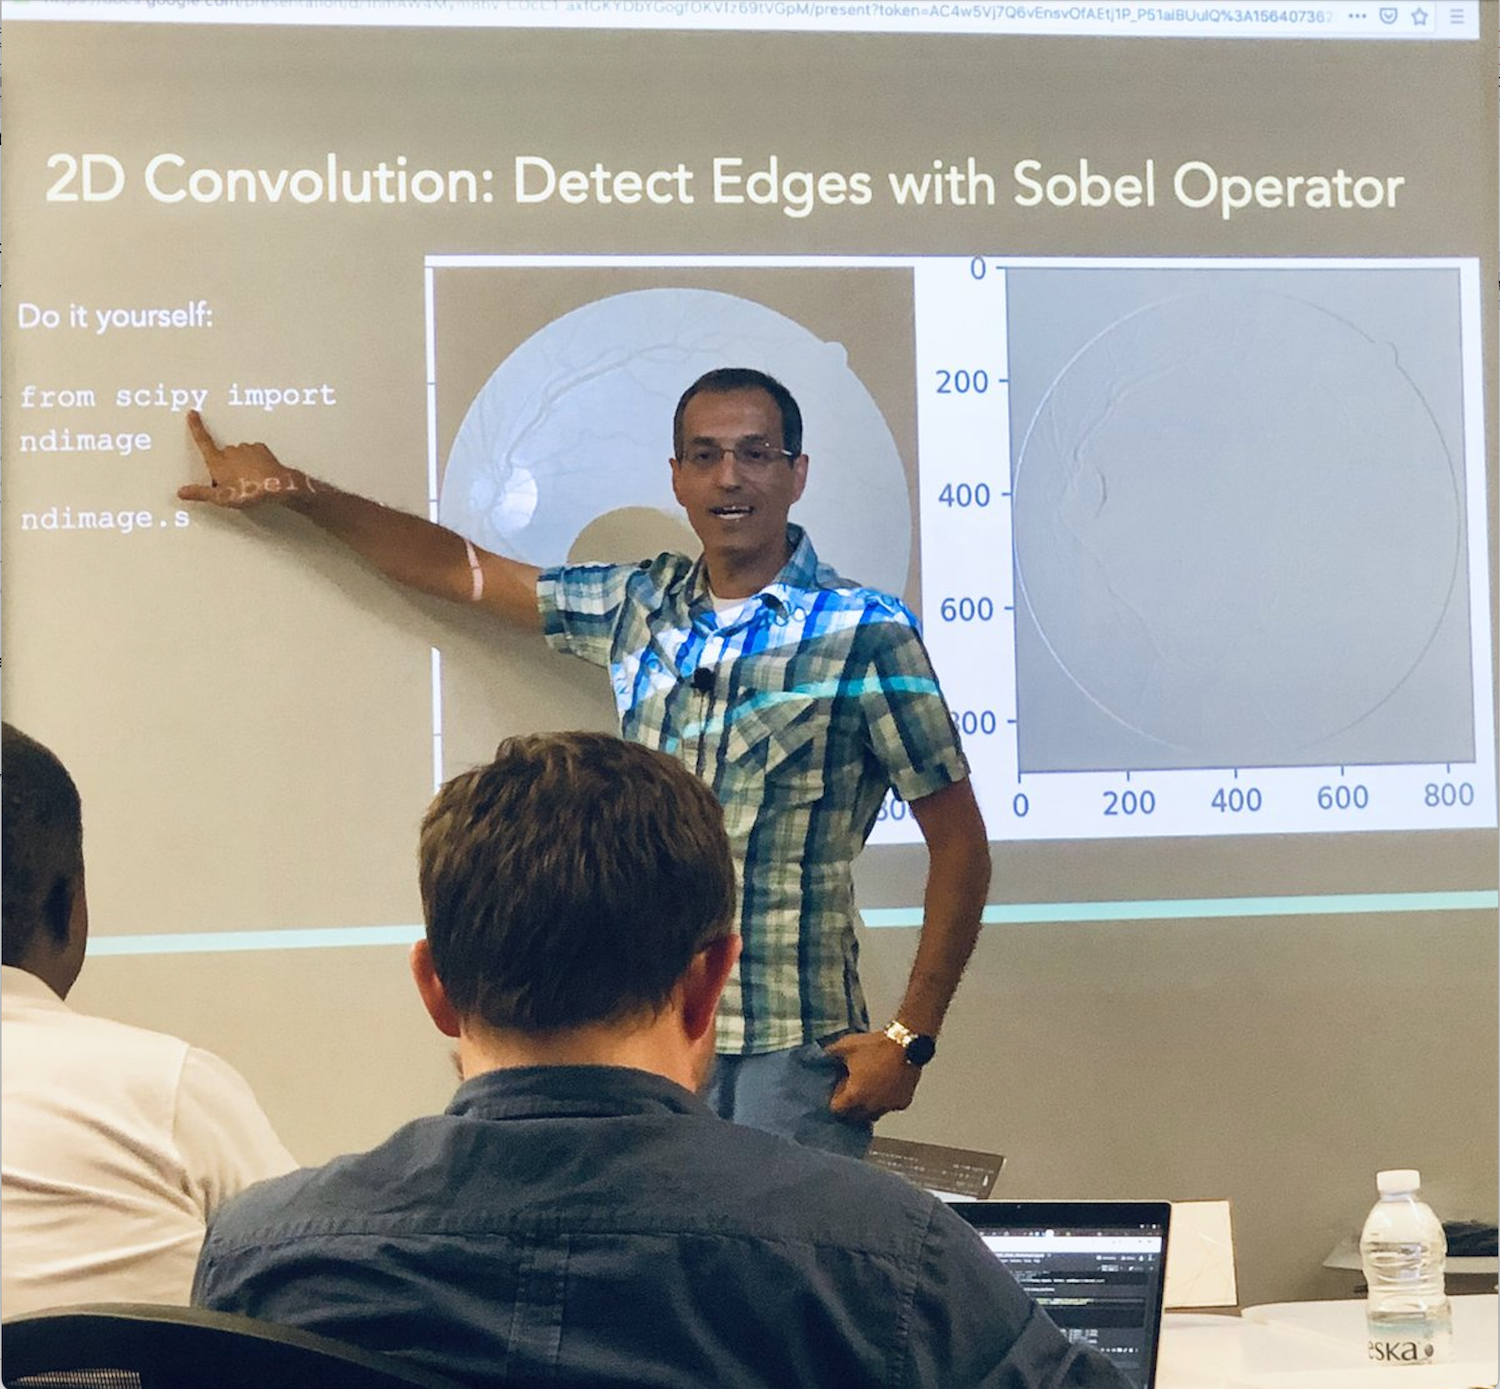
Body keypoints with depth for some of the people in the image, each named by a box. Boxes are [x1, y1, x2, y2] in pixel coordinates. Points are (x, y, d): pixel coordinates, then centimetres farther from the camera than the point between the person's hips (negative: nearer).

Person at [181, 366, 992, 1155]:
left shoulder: (865, 634, -5)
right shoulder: (639, 607, 9)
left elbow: (958, 842, -3)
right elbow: (457, 569, 20)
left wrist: (910, 1039, -7)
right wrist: (293, 491, 18)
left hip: (794, 1058, -4)